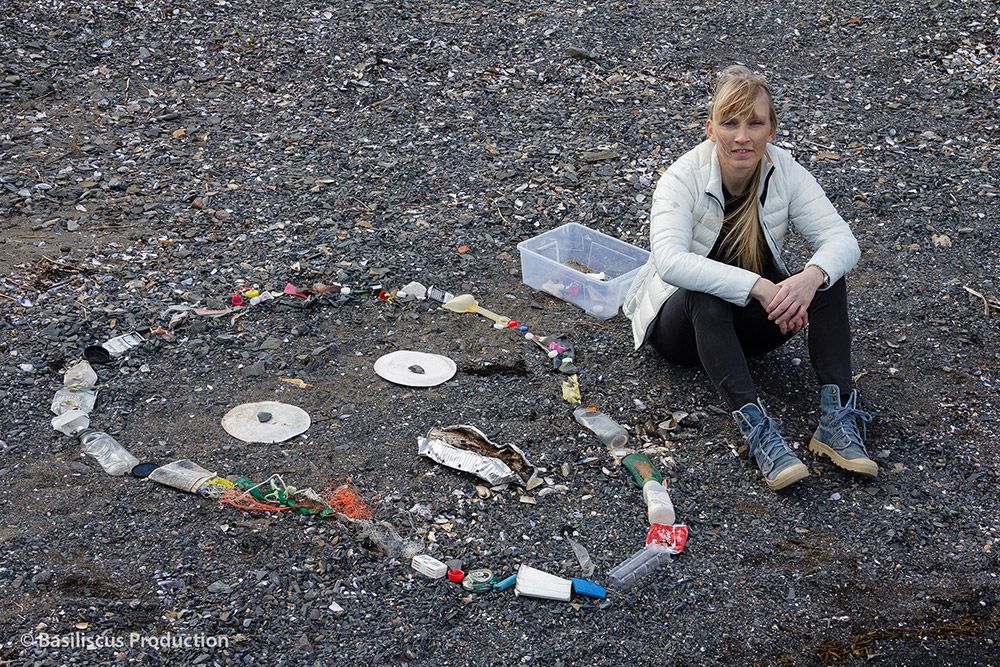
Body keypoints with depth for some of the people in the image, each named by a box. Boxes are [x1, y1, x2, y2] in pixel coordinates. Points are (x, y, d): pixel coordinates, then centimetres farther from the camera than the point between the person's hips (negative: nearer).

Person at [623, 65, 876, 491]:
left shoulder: (785, 171, -12)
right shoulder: (683, 179, -22)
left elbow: (842, 239, -19)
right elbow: (670, 261, -38)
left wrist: (812, 276, -42)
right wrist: (757, 287, -47)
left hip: (753, 321, 4)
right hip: (682, 322, -3)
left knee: (826, 275, -22)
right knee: (706, 295, -37)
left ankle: (837, 417, -29)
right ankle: (757, 430, -44)